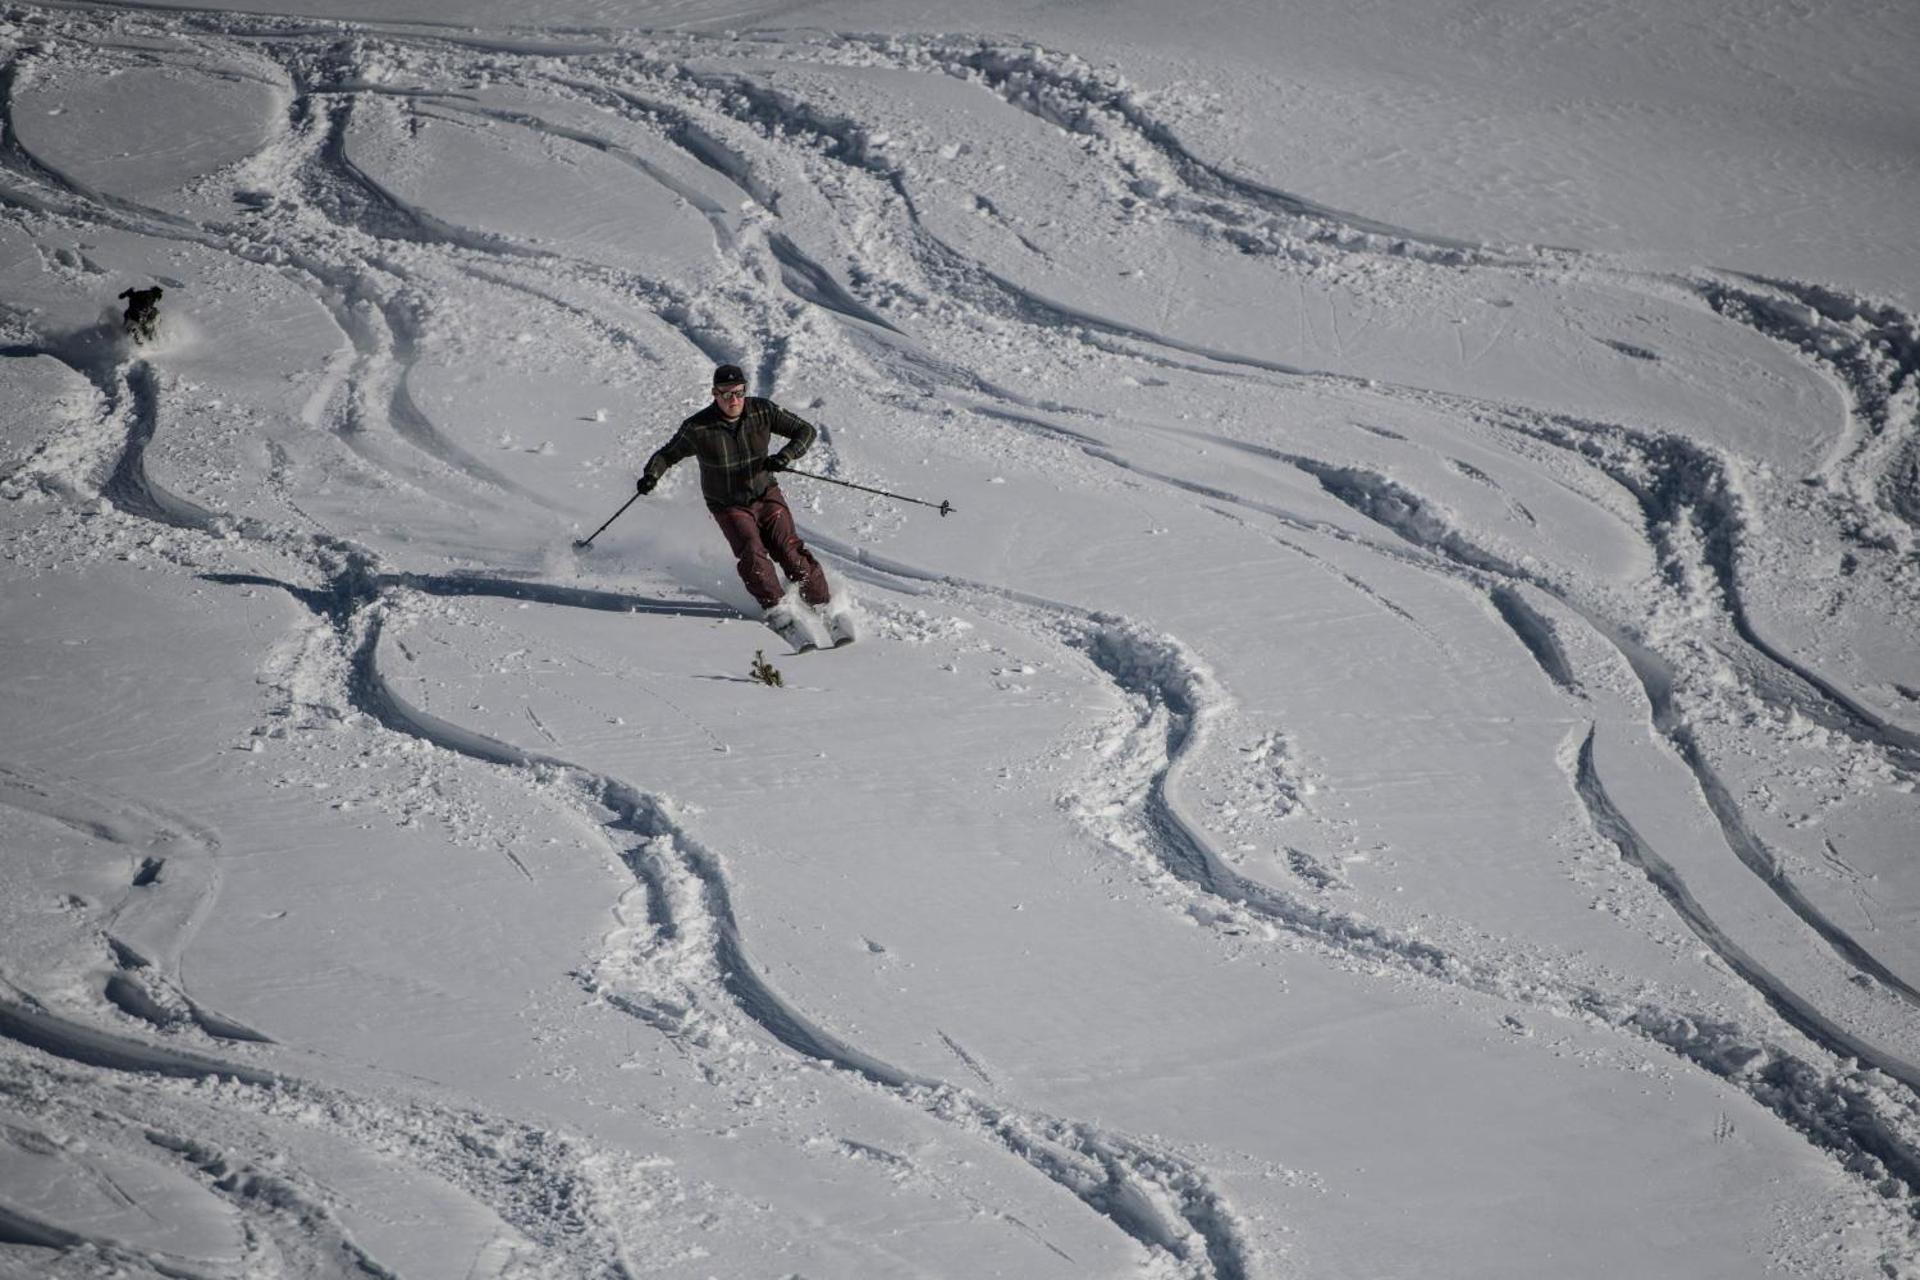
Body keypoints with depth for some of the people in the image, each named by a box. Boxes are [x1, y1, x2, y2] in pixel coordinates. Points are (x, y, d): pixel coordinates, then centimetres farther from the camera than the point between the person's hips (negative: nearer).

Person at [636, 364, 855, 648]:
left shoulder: (762, 411, -10)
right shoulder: (698, 429, -14)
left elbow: (806, 430, -6)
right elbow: (667, 454, -2)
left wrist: (786, 456, -24)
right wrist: (651, 475, -23)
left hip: (766, 496, 1)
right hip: (729, 506, -1)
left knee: (790, 551, -15)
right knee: (752, 553, -25)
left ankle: (831, 610, -6)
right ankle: (780, 615, -23)